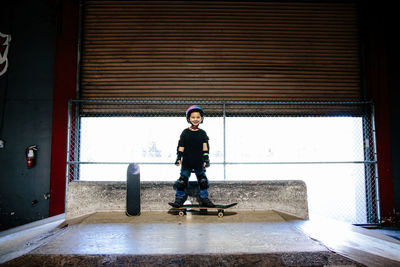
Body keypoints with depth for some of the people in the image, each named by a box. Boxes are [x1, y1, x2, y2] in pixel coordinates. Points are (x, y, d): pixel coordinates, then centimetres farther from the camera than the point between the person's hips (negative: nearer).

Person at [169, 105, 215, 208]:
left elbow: (205, 147, 1)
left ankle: (204, 198, 22)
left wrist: (206, 159, -6)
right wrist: (178, 158, -6)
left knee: (203, 181, 7)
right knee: (182, 181, 0)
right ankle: (179, 199, 13)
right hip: (186, 163, -1)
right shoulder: (185, 132, 0)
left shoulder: (203, 133, 3)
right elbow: (181, 146, 1)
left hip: (199, 163, 1)